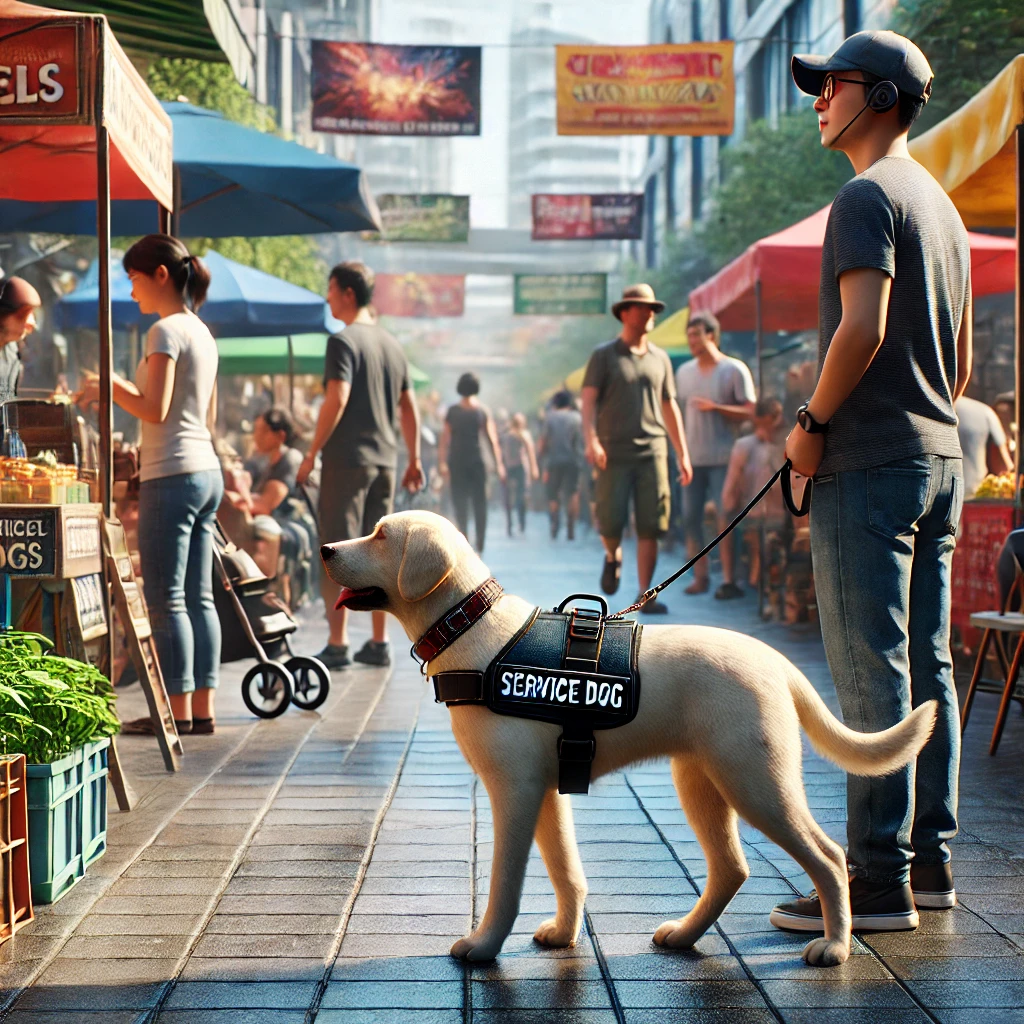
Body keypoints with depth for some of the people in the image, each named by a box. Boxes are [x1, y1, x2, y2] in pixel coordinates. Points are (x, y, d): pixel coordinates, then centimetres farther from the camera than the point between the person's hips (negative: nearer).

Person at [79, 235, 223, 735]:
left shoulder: (166, 331, -11)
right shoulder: (202, 332, 16)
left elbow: (155, 411, -18)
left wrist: (110, 386, -3)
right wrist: (116, 389, 25)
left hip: (172, 475, -9)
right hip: (206, 471, 9)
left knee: (166, 598, -5)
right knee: (198, 597, 9)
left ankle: (178, 711, -3)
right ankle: (202, 708, 12)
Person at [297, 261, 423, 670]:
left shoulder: (343, 341, -9)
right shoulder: (392, 344, 14)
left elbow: (337, 399, -18)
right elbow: (409, 407, 16)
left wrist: (312, 453, -13)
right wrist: (414, 459, 22)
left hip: (347, 459, -7)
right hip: (385, 462, 7)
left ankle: (337, 644, -4)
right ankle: (379, 644, 13)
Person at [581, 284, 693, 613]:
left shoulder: (660, 359, 15)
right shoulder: (604, 355, 4)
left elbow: (670, 408, 19)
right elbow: (589, 400, -4)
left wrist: (683, 454, 14)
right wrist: (591, 440, -20)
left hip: (653, 452, 3)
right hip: (614, 453, -3)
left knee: (650, 527, -2)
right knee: (611, 522, -5)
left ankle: (645, 593, 4)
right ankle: (613, 557, 29)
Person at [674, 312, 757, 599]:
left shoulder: (734, 369, -1)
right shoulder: (684, 372, 14)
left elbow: (750, 411, -6)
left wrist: (716, 407, -17)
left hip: (723, 457, -5)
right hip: (693, 457, 5)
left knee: (725, 517, -6)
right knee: (690, 517, 1)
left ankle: (729, 580, -3)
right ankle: (700, 577, 9)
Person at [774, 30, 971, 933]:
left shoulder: (868, 195, -9)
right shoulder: (943, 206, 20)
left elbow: (862, 327, -21)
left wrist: (813, 422, -11)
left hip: (870, 463, -9)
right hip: (938, 459, 9)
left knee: (872, 674, -8)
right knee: (927, 666, 11)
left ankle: (879, 878, -5)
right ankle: (931, 859, 16)